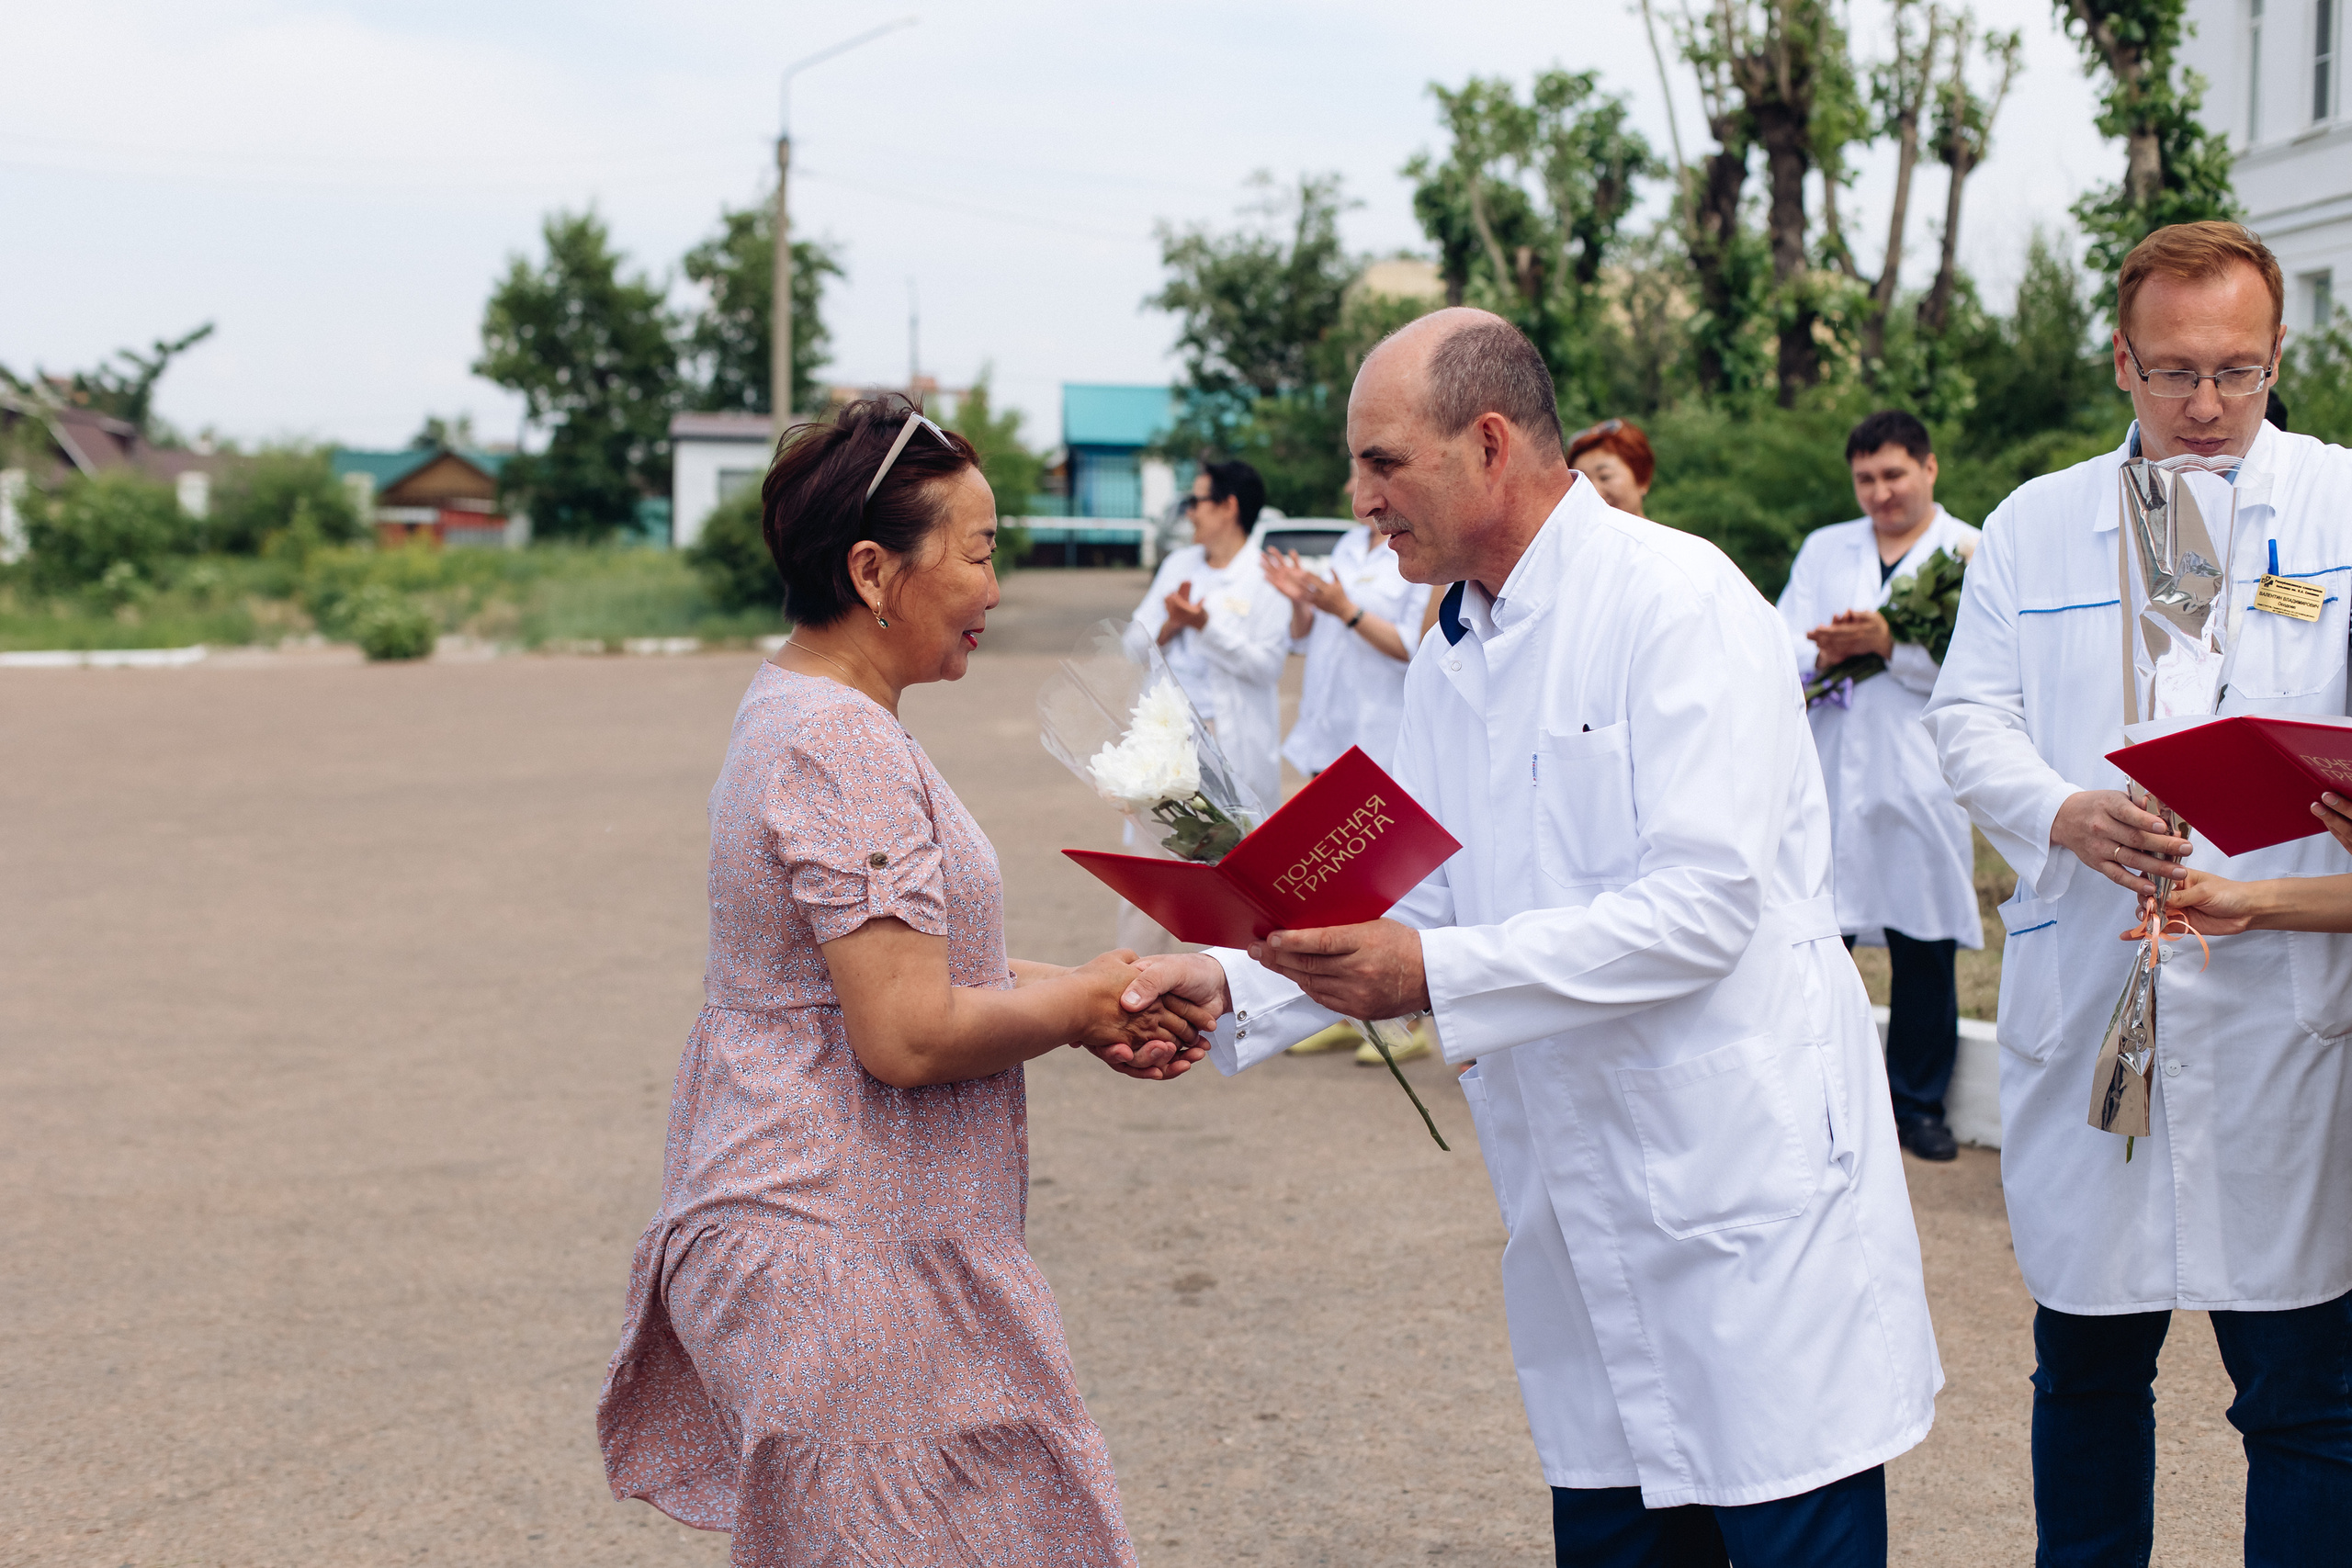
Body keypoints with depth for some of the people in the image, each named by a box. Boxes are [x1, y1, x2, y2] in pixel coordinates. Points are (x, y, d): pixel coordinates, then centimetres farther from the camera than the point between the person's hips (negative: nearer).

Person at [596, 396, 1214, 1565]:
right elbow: (910, 1034, -25)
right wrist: (1078, 1004, -9)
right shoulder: (845, 748, -20)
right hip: (842, 1267, -10)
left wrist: (1094, 1003, 8)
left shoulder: (795, 713, 13)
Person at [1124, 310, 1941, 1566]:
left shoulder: (1679, 602, -13)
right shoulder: (1449, 663, 14)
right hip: (1585, 1216, 8)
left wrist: (1434, 975, -24)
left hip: (1751, 1192, -7)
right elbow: (1410, 899, 13)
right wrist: (1231, 986, -2)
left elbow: (1702, 904, -21)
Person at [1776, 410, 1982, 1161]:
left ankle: (1919, 1106, 18)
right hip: (1828, 778, 2)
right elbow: (1782, 651, 5)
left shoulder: (1972, 555, 3)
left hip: (1921, 779, -2)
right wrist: (1824, 656, -16)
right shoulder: (1823, 550, 15)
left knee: (1924, 951, 5)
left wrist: (1886, 645, -20)